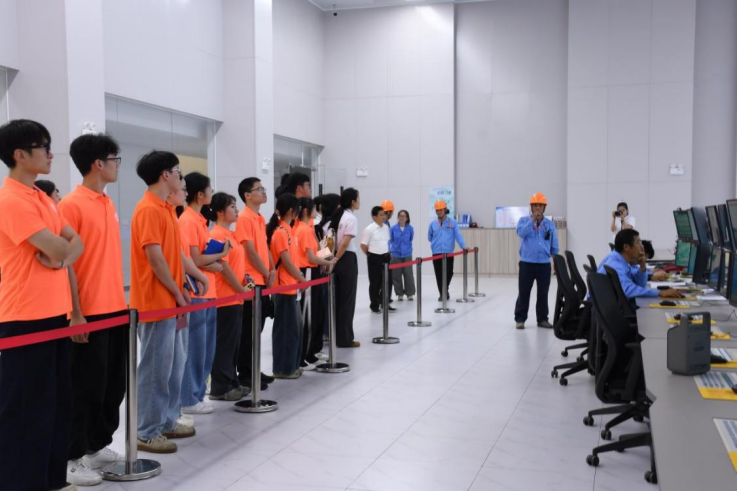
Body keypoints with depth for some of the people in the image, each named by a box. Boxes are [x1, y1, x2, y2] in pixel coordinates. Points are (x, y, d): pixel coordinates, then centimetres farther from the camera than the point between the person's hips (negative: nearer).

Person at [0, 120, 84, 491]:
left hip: (53, 314, 9)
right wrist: (59, 251, 1)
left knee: (55, 402, 15)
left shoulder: (42, 198, 14)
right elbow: (56, 247, -21)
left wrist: (60, 258, -10)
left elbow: (75, 243, 10)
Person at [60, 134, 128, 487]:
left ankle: (98, 445, 29)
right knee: (86, 388, 1)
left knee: (114, 385, 14)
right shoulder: (72, 205, -12)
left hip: (116, 310, 8)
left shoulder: (108, 204, 13)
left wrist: (122, 301, 16)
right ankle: (72, 458, 14)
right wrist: (76, 314, -17)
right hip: (90, 313, -8)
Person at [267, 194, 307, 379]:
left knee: (295, 327, 14)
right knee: (286, 328, -1)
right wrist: (303, 280, -7)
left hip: (291, 286, 9)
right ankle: (283, 369, 8)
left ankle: (291, 365, 23)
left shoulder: (287, 230, 12)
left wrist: (299, 279, 6)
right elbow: (287, 263, -17)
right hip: (284, 287, -9)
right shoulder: (281, 232, -16)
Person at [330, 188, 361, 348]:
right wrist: (335, 260, -13)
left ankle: (337, 336, 19)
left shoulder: (338, 216, 13)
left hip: (339, 259, 8)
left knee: (338, 299, 13)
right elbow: (345, 243, -20)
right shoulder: (351, 218, -12)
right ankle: (345, 339, 4)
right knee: (347, 300, -1)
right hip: (347, 260, -8)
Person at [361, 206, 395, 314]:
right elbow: (363, 245, -10)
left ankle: (384, 303, 23)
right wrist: (370, 255, 0)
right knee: (375, 283, 2)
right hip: (375, 258, -6)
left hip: (385, 257, 6)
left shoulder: (386, 227, 7)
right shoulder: (369, 229, -14)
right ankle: (374, 306, 12)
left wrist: (387, 254, 15)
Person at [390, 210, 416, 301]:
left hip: (407, 255, 0)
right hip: (396, 255, 0)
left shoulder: (410, 228, -5)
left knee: (408, 274, 0)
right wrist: (390, 251, 5)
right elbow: (391, 240, 6)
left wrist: (406, 247, 10)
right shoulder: (393, 228, -5)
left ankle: (410, 293, 12)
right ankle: (400, 294, 16)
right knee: (397, 275, 5)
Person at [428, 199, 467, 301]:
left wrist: (463, 246, -15)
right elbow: (429, 237, 18)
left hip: (449, 253, -1)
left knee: (449, 273, 1)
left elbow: (458, 235, -5)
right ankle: (442, 294, 10)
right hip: (436, 253, 1)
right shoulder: (433, 224, 7)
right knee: (439, 275, 1)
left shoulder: (452, 223, 1)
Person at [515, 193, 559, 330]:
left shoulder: (550, 224, 8)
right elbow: (521, 233, -20)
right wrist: (532, 220, -24)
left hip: (544, 264, 2)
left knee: (543, 293, 8)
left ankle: (542, 319, 18)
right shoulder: (524, 220, 2)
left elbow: (554, 245, 11)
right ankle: (520, 319, 9)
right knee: (524, 293, 1)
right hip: (527, 263, -2)